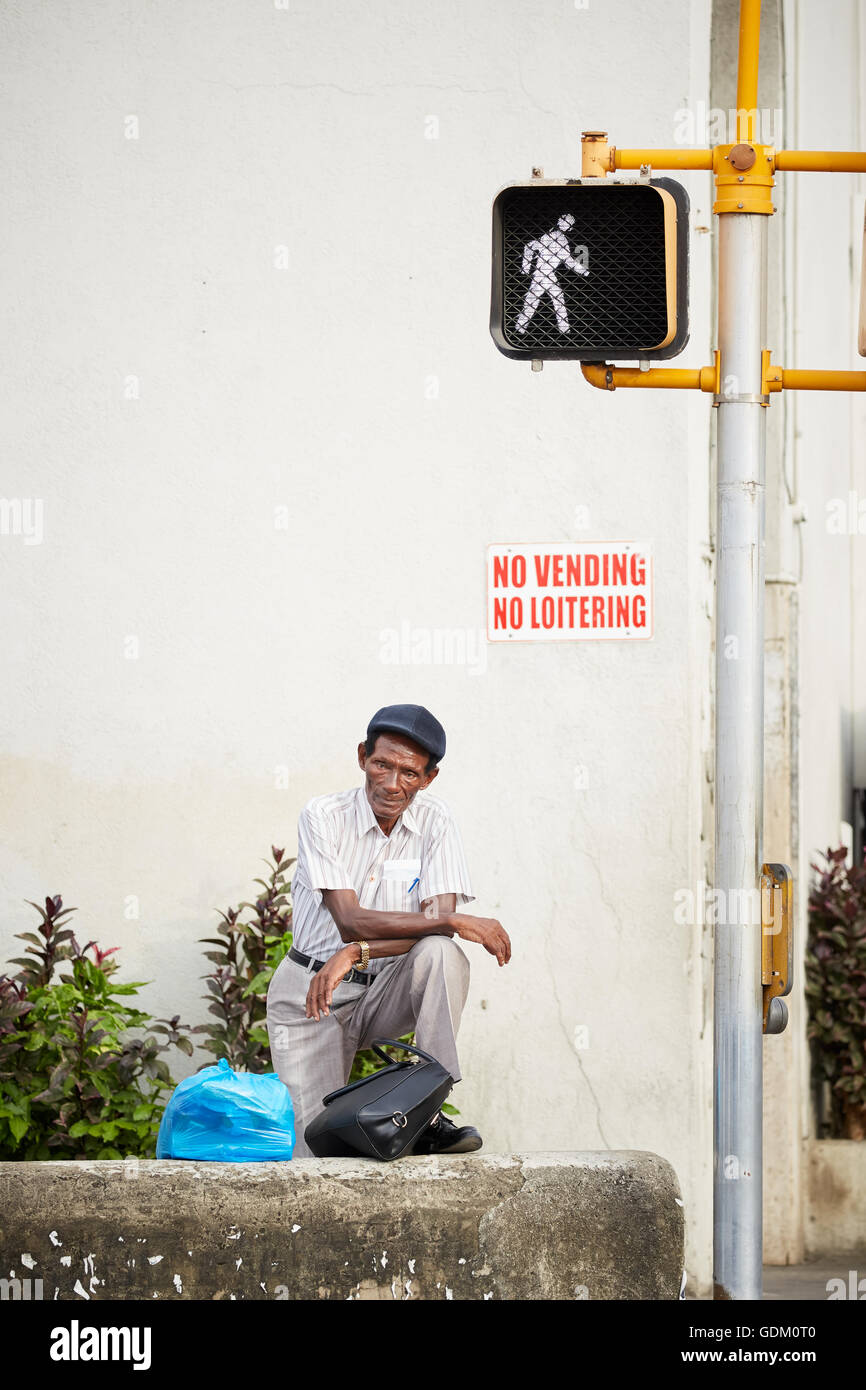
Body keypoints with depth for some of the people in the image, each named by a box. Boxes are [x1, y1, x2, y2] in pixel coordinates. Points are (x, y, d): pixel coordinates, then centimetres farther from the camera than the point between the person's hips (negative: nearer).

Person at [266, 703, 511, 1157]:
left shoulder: (434, 821, -4)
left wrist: (353, 954, -27)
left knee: (441, 954, -31)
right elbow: (351, 921, -22)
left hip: (384, 991, 2)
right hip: (310, 996, -2)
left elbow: (438, 924, -14)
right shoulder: (323, 817, -12)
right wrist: (455, 921, -27)